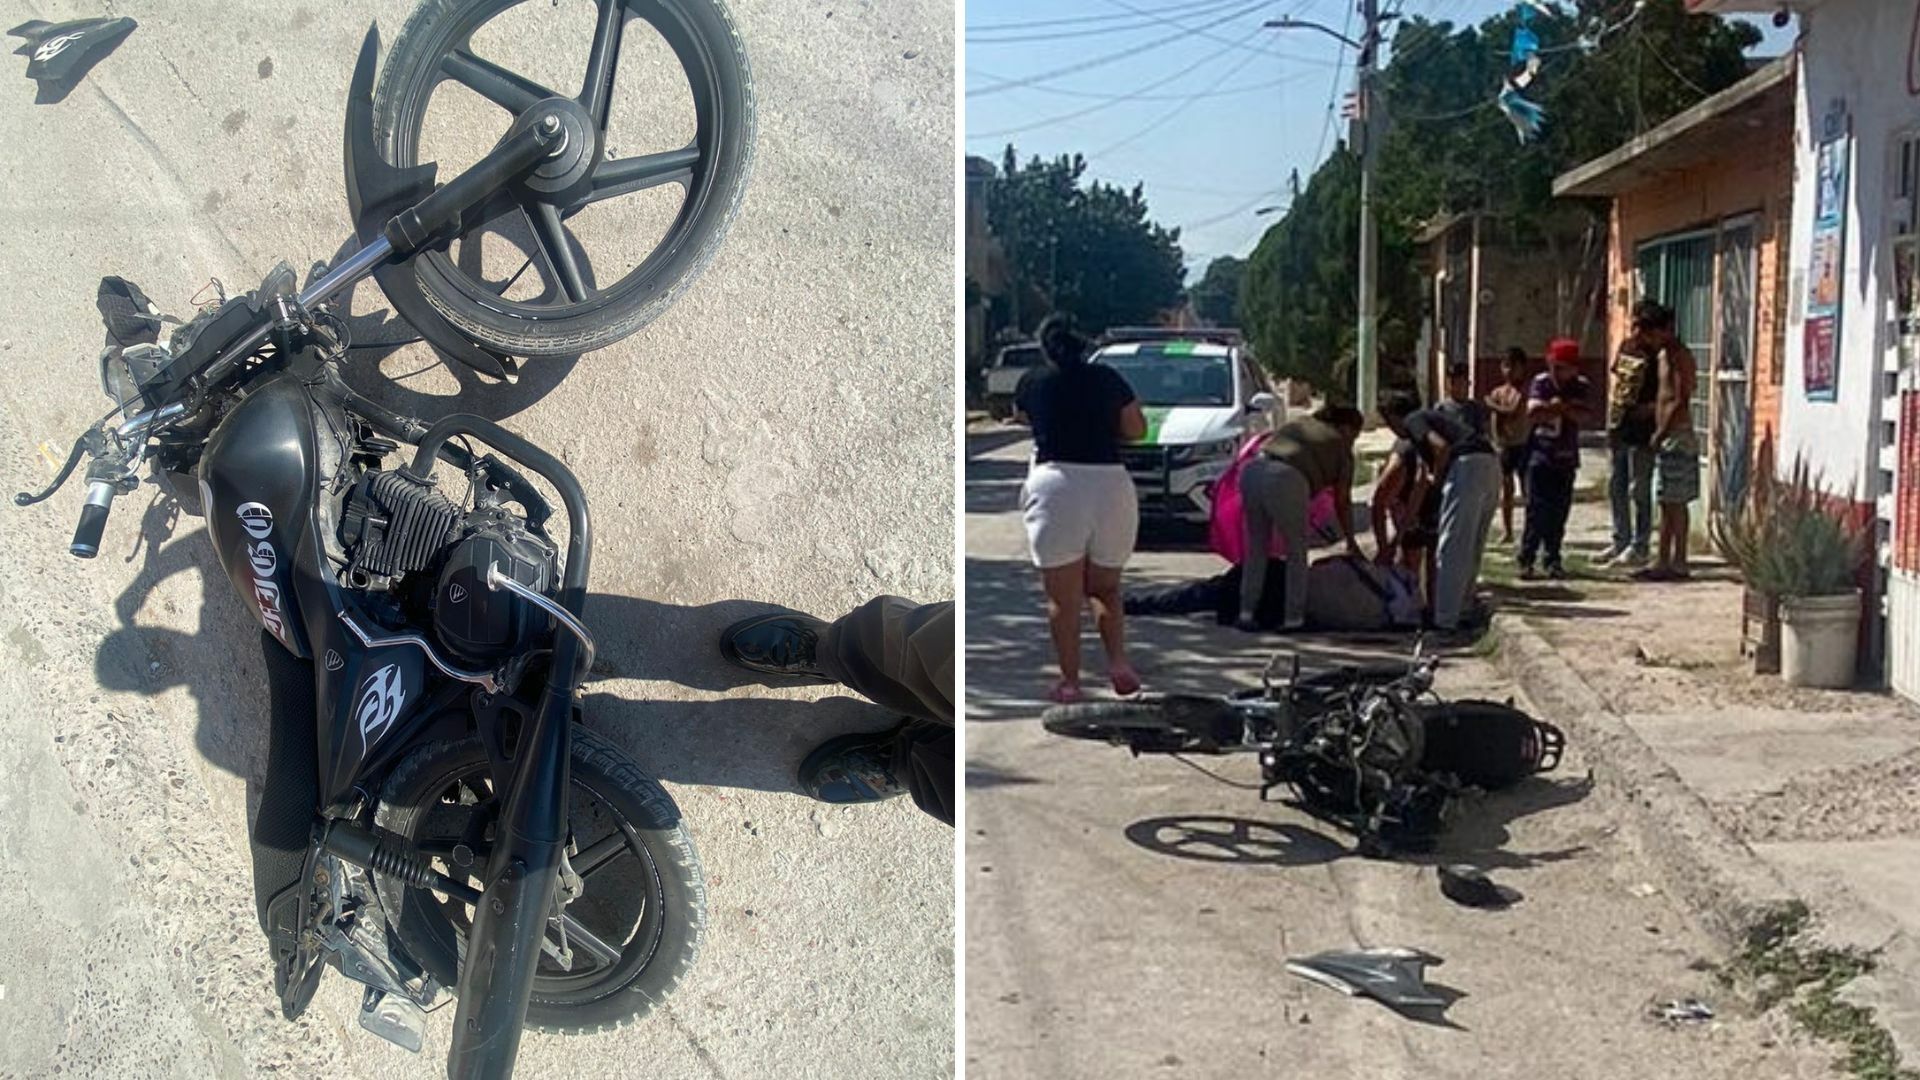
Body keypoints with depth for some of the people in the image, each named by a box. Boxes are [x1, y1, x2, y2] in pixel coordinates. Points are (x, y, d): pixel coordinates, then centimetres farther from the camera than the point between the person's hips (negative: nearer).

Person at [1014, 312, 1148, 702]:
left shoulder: (1033, 382, 5)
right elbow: (1137, 428, 14)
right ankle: (1118, 662, 1)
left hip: (1055, 484, -2)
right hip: (1110, 484, 2)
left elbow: (1019, 415, 26)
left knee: (1063, 597, 6)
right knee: (1105, 587, 18)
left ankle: (1070, 682, 7)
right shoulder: (1107, 378, 6)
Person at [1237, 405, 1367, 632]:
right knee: (1297, 551, 12)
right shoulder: (1340, 445, 17)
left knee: (1257, 548, 18)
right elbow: (1342, 501, 18)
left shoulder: (1299, 424, 30)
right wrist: (1351, 542, 28)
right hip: (1286, 479, -5)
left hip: (1252, 470, 5)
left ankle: (1246, 613, 17)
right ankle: (1293, 618, 12)